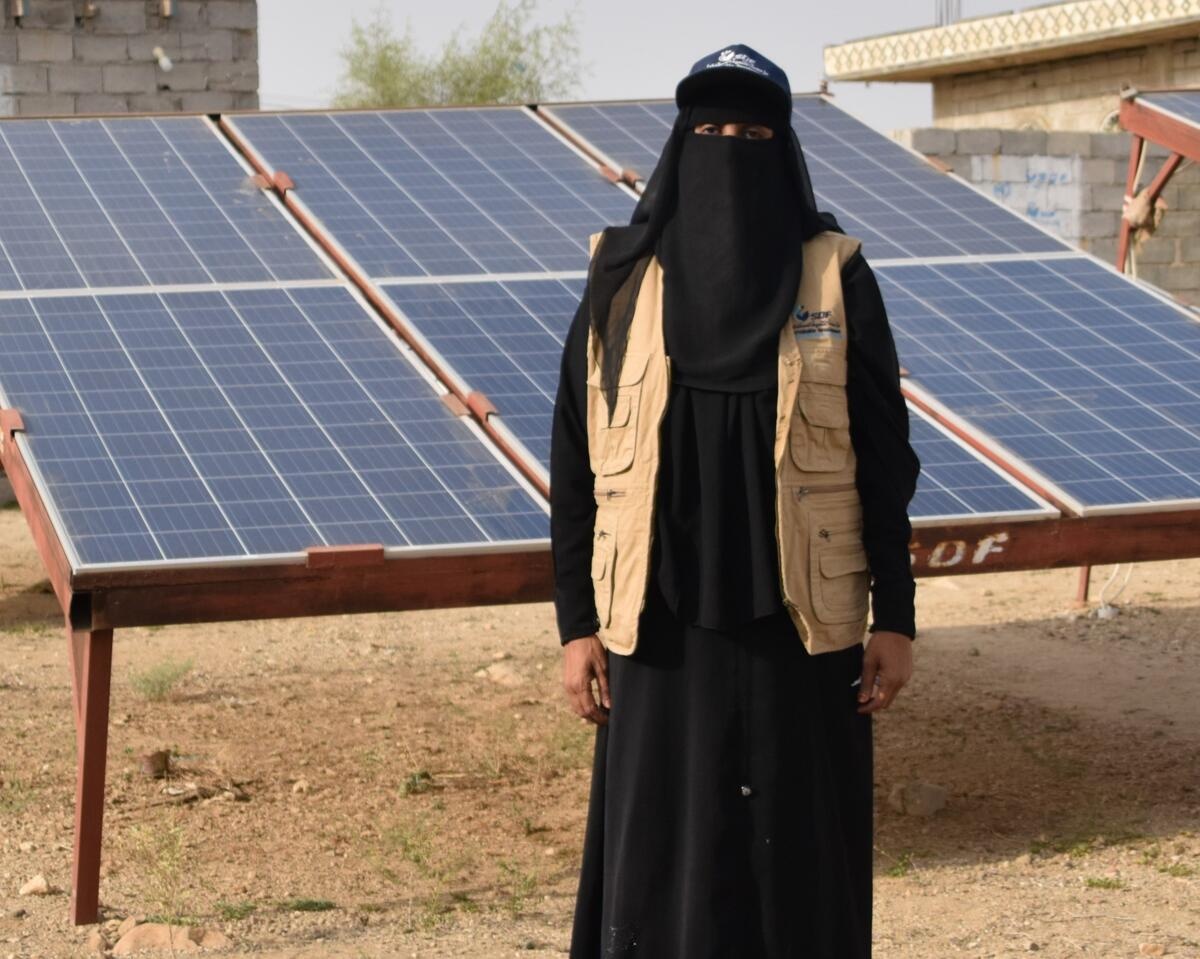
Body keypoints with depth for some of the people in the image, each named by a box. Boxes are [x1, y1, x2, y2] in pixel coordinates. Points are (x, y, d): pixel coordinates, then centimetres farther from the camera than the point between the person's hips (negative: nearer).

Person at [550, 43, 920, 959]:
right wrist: (577, 624, -2)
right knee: (660, 864, 3)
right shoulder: (624, 282, 0)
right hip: (665, 625, 0)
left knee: (802, 858, 5)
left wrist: (895, 617, -3)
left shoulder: (836, 277, -1)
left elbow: (884, 458, 1)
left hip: (800, 621, 0)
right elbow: (576, 465, 2)